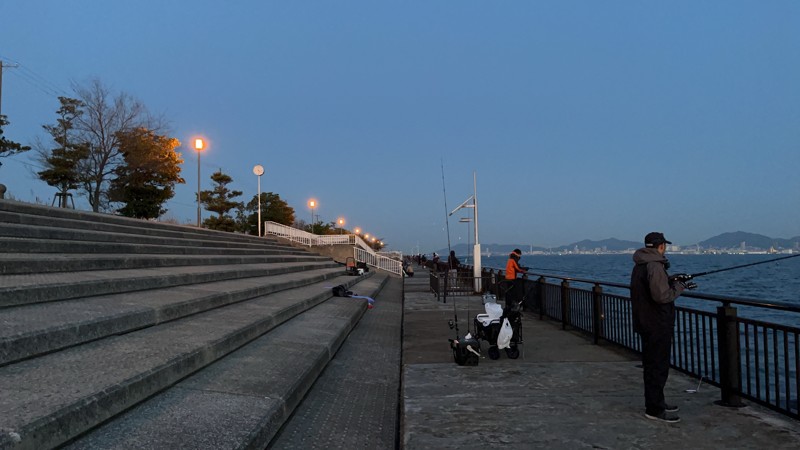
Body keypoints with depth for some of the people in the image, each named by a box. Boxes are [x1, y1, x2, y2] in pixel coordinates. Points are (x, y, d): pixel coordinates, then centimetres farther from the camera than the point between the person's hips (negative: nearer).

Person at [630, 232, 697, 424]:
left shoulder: (639, 265, 11)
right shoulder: (655, 266, -20)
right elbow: (661, 295, -25)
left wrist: (670, 280, 14)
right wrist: (679, 287, -11)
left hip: (645, 323, 10)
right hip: (657, 325, -10)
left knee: (652, 364, 19)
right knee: (658, 366, -4)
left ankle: (656, 403, 31)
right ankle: (654, 409, 1)